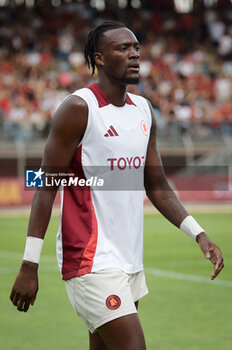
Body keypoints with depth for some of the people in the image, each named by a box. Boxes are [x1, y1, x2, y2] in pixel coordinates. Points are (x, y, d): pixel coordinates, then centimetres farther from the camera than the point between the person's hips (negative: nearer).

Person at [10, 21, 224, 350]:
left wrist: (199, 235, 6)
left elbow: (157, 186, 18)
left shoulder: (144, 111, 12)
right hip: (91, 261, -8)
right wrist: (30, 265, -16)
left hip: (129, 259, 8)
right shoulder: (79, 108, -11)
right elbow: (46, 188, -12)